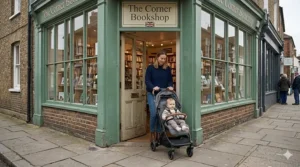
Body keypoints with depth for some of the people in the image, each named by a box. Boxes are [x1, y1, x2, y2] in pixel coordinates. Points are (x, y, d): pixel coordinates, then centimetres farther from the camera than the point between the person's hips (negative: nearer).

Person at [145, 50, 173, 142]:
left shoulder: (167, 69, 8)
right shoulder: (150, 68, 0)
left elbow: (170, 80, 11)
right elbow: (147, 80, -5)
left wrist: (170, 86, -11)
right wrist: (153, 87, -23)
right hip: (152, 94, -3)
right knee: (154, 113, -11)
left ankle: (159, 133, 16)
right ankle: (153, 133, 7)